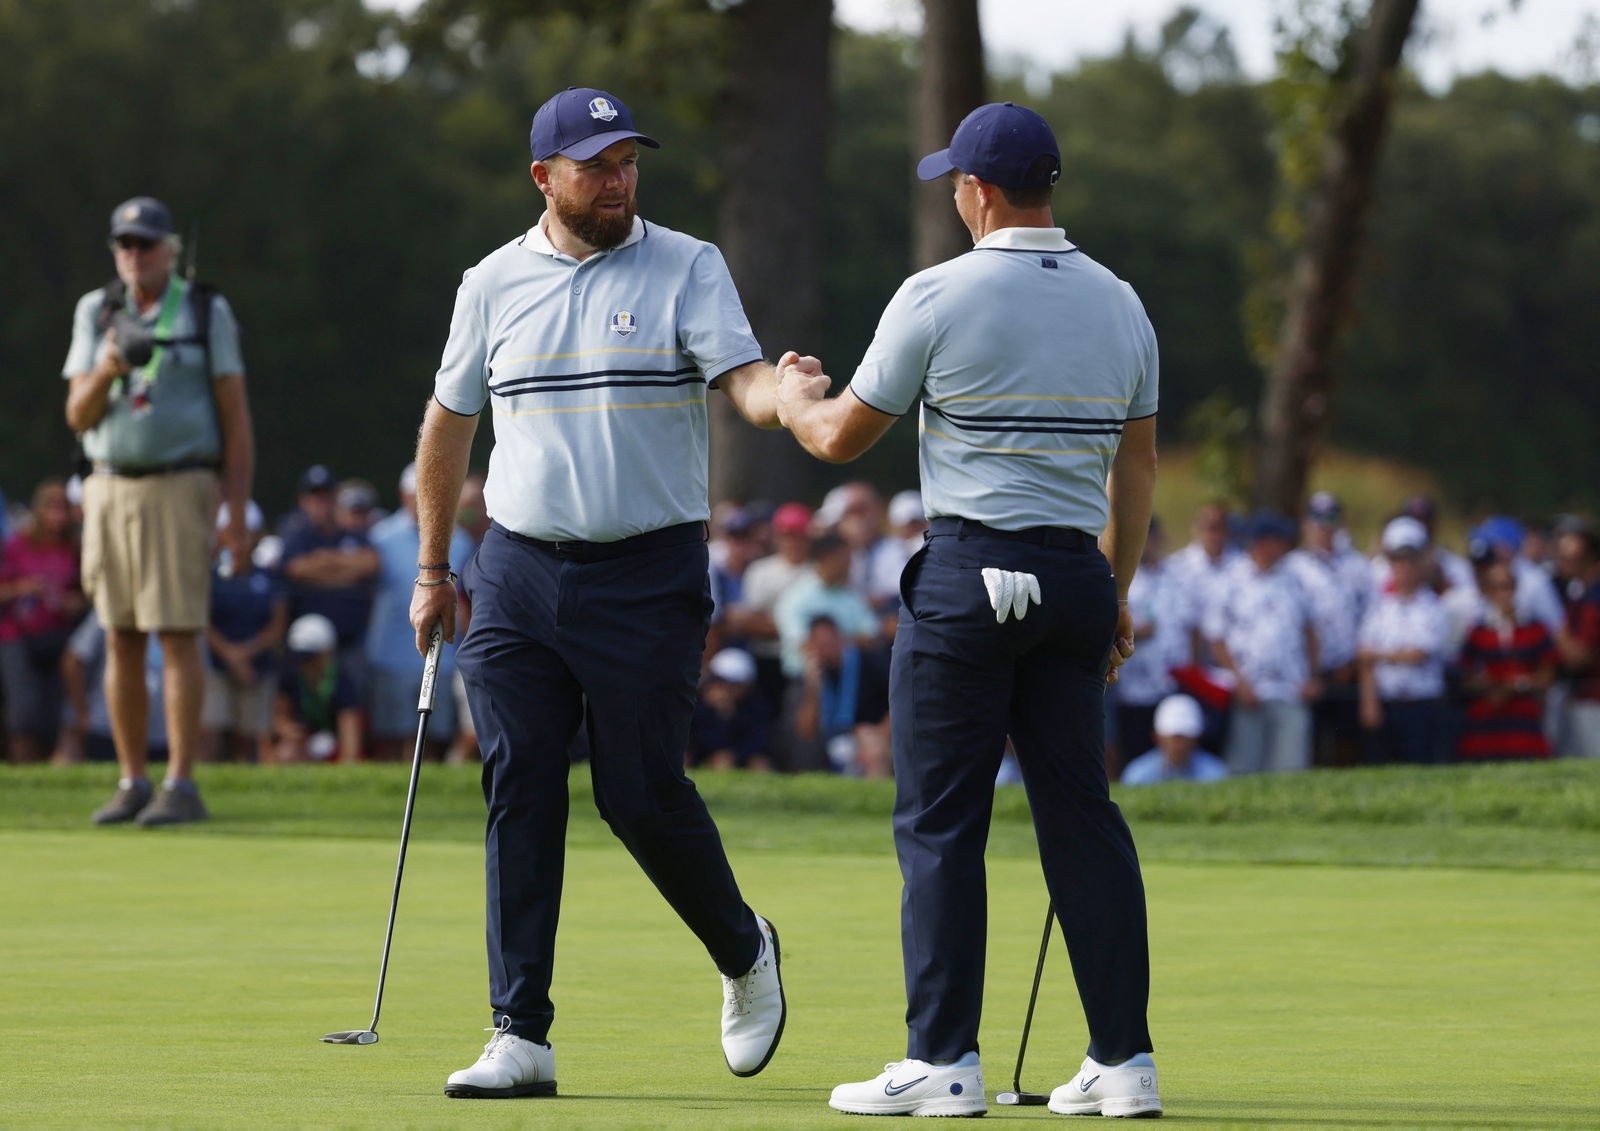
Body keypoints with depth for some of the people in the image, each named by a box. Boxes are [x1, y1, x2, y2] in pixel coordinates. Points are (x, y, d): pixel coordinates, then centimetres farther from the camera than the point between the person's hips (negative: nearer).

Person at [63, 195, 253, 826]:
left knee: (178, 636, -8)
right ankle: (132, 785, 9)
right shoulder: (96, 314, 8)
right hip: (111, 487, 4)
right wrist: (110, 367, -19)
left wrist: (238, 514, -9)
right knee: (123, 641, 4)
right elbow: (79, 416, 2)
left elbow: (236, 416, -2)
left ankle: (181, 787, -8)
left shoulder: (207, 313, -1)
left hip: (180, 486, -4)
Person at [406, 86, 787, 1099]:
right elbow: (450, 425, 19)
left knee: (644, 792, -5)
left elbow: (743, 379, -13)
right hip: (517, 573, 3)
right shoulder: (494, 284, 9)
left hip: (649, 574, -3)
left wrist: (786, 395, -37)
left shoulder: (686, 269, 0)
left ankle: (744, 951, 23)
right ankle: (521, 1036, -1)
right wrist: (434, 572, 18)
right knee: (519, 795, -3)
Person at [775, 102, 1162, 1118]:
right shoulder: (1117, 303, 9)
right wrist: (1116, 597, 23)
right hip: (1075, 574, 5)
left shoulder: (938, 298, -7)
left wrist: (792, 393, 23)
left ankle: (944, 1063, -3)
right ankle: (1125, 1061, 4)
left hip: (967, 573, -5)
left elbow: (842, 437, 1)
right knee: (1083, 814, 7)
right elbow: (1138, 467, 14)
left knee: (941, 820, -1)